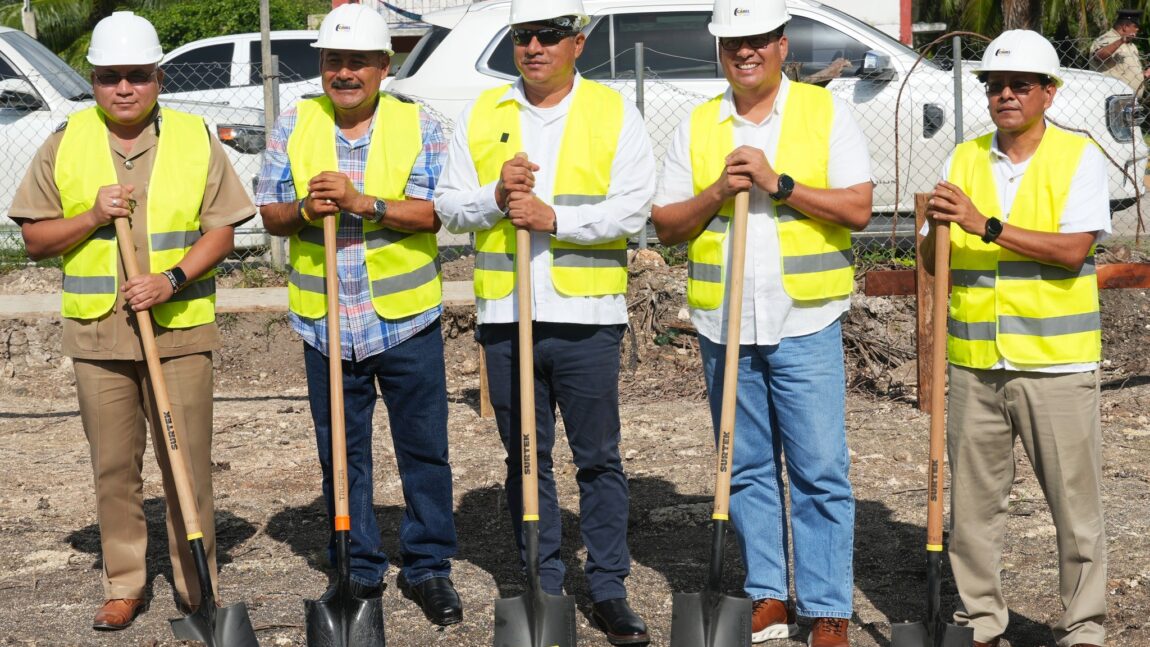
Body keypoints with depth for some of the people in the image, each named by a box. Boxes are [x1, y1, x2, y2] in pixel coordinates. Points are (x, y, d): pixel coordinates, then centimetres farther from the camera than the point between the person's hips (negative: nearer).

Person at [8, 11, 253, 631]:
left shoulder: (195, 139, 2)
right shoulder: (65, 144, 3)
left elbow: (221, 231, 2)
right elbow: (35, 238, 5)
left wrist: (174, 278, -14)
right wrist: (93, 217, -12)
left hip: (180, 328, -1)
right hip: (97, 332, 1)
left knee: (187, 464, 2)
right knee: (113, 467, 7)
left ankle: (196, 585, 13)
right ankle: (123, 585, 18)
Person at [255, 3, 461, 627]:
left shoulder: (418, 125, 0)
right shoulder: (294, 125, 6)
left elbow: (438, 210, -10)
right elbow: (269, 211, 7)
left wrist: (363, 203, -21)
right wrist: (305, 211, -15)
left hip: (406, 318, -2)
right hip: (326, 323, 2)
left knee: (424, 449, 4)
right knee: (341, 453, 9)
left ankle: (429, 567, 17)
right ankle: (357, 569, 21)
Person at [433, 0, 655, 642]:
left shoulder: (615, 114, 2)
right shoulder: (481, 115, 11)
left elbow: (633, 208, -8)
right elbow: (449, 204, 8)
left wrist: (553, 217, -18)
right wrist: (496, 197, -11)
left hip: (586, 316, -3)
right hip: (505, 315, 3)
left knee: (599, 458, 3)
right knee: (526, 460, 10)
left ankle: (609, 590, 11)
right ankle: (544, 587, 20)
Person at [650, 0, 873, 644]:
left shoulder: (826, 113, 2)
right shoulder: (697, 127, 10)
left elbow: (857, 208, -7)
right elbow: (666, 225, 8)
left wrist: (778, 183, -15)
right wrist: (717, 192, -9)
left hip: (805, 324, -3)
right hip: (724, 326, 3)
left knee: (820, 471, -3)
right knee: (748, 469, 10)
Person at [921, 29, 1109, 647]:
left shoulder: (1080, 157, -2)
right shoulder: (964, 160, 10)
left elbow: (1072, 250, -15)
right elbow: (933, 263, 8)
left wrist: (987, 227, -20)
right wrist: (937, 228, -14)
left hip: (1056, 363, -4)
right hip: (975, 364, 4)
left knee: (1075, 504, 2)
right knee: (972, 502, 9)